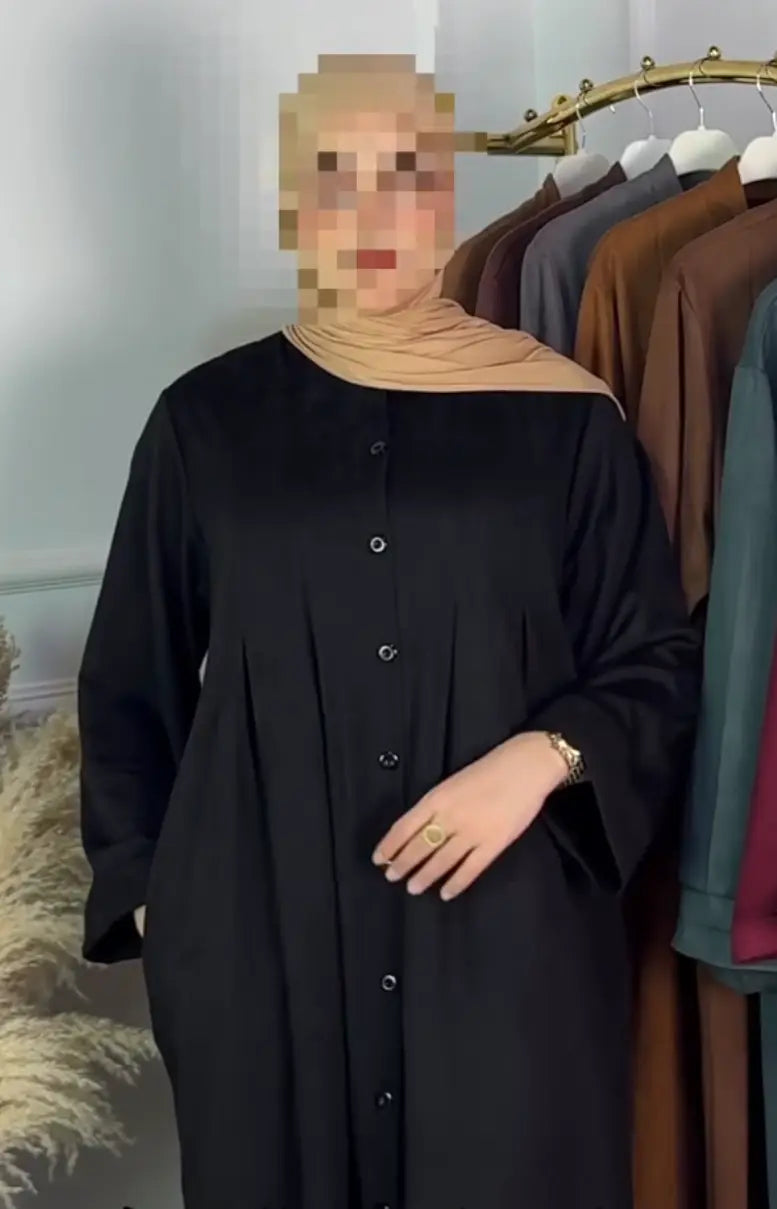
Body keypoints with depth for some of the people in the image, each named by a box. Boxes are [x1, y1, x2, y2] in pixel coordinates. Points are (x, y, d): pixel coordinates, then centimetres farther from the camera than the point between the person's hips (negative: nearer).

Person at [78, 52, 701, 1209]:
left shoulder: (563, 419, -2)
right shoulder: (207, 421, 1)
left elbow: (659, 668, 3)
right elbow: (134, 682, 9)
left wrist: (544, 757, -14)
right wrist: (151, 890, 6)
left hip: (510, 935, 0)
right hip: (260, 936, 1)